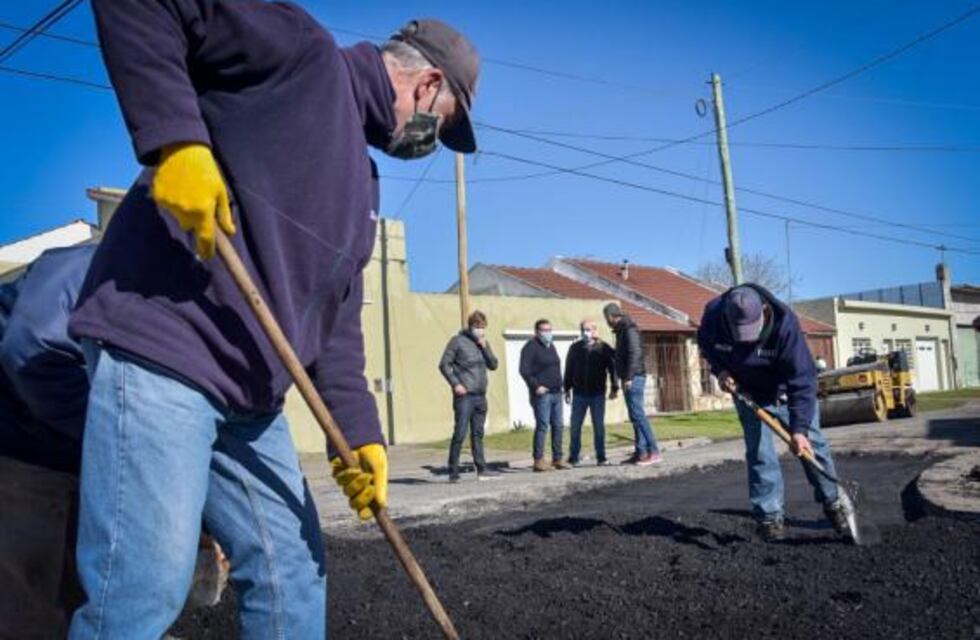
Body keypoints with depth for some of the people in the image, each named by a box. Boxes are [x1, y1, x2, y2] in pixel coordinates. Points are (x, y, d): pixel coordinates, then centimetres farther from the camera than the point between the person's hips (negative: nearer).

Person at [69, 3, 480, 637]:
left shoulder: (362, 182, 23)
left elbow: (337, 317, 17)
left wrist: (359, 430, 7)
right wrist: (175, 137, -22)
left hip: (252, 395, 9)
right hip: (158, 346, -9)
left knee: (293, 577, 11)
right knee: (145, 586, -9)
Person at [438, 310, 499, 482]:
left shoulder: (483, 342, 15)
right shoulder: (458, 341, -3)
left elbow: (493, 365, 10)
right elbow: (444, 364, -5)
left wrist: (484, 347, -3)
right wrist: (455, 384, -13)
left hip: (481, 395, 6)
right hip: (464, 395, -6)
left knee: (478, 434, 12)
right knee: (460, 433, -8)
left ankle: (482, 470, 16)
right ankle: (453, 472, -3)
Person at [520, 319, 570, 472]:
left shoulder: (551, 346, 19)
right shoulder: (531, 347, -7)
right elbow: (524, 370, -15)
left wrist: (560, 385, 16)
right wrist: (536, 386, -19)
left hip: (556, 393, 8)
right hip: (542, 394, -8)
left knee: (558, 426, 8)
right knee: (542, 426, -9)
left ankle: (557, 459, 15)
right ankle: (539, 460, -4)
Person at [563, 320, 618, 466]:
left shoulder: (604, 348, -1)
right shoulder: (575, 348, 4)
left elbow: (612, 368, 1)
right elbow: (568, 370, 8)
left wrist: (614, 388, -2)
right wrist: (567, 389, 7)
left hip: (598, 394, -2)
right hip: (579, 394, 2)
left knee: (599, 426, 4)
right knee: (575, 426, 4)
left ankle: (601, 457, 12)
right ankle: (573, 457, 14)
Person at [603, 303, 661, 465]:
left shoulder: (629, 329, -11)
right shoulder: (622, 330, 19)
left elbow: (634, 353, -19)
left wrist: (628, 377, -22)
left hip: (633, 378, -10)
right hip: (630, 379, 10)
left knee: (638, 415, -12)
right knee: (636, 416, 9)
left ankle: (654, 452, -12)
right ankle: (640, 452, 11)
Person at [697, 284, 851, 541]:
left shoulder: (784, 322, -37)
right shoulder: (714, 314, -29)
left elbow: (802, 378, -35)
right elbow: (705, 343, -2)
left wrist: (799, 428, -39)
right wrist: (719, 369, -19)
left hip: (787, 388, -1)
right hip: (748, 391, 2)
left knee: (811, 443, 3)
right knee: (759, 453, -2)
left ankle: (832, 502, 21)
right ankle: (769, 516, 7)